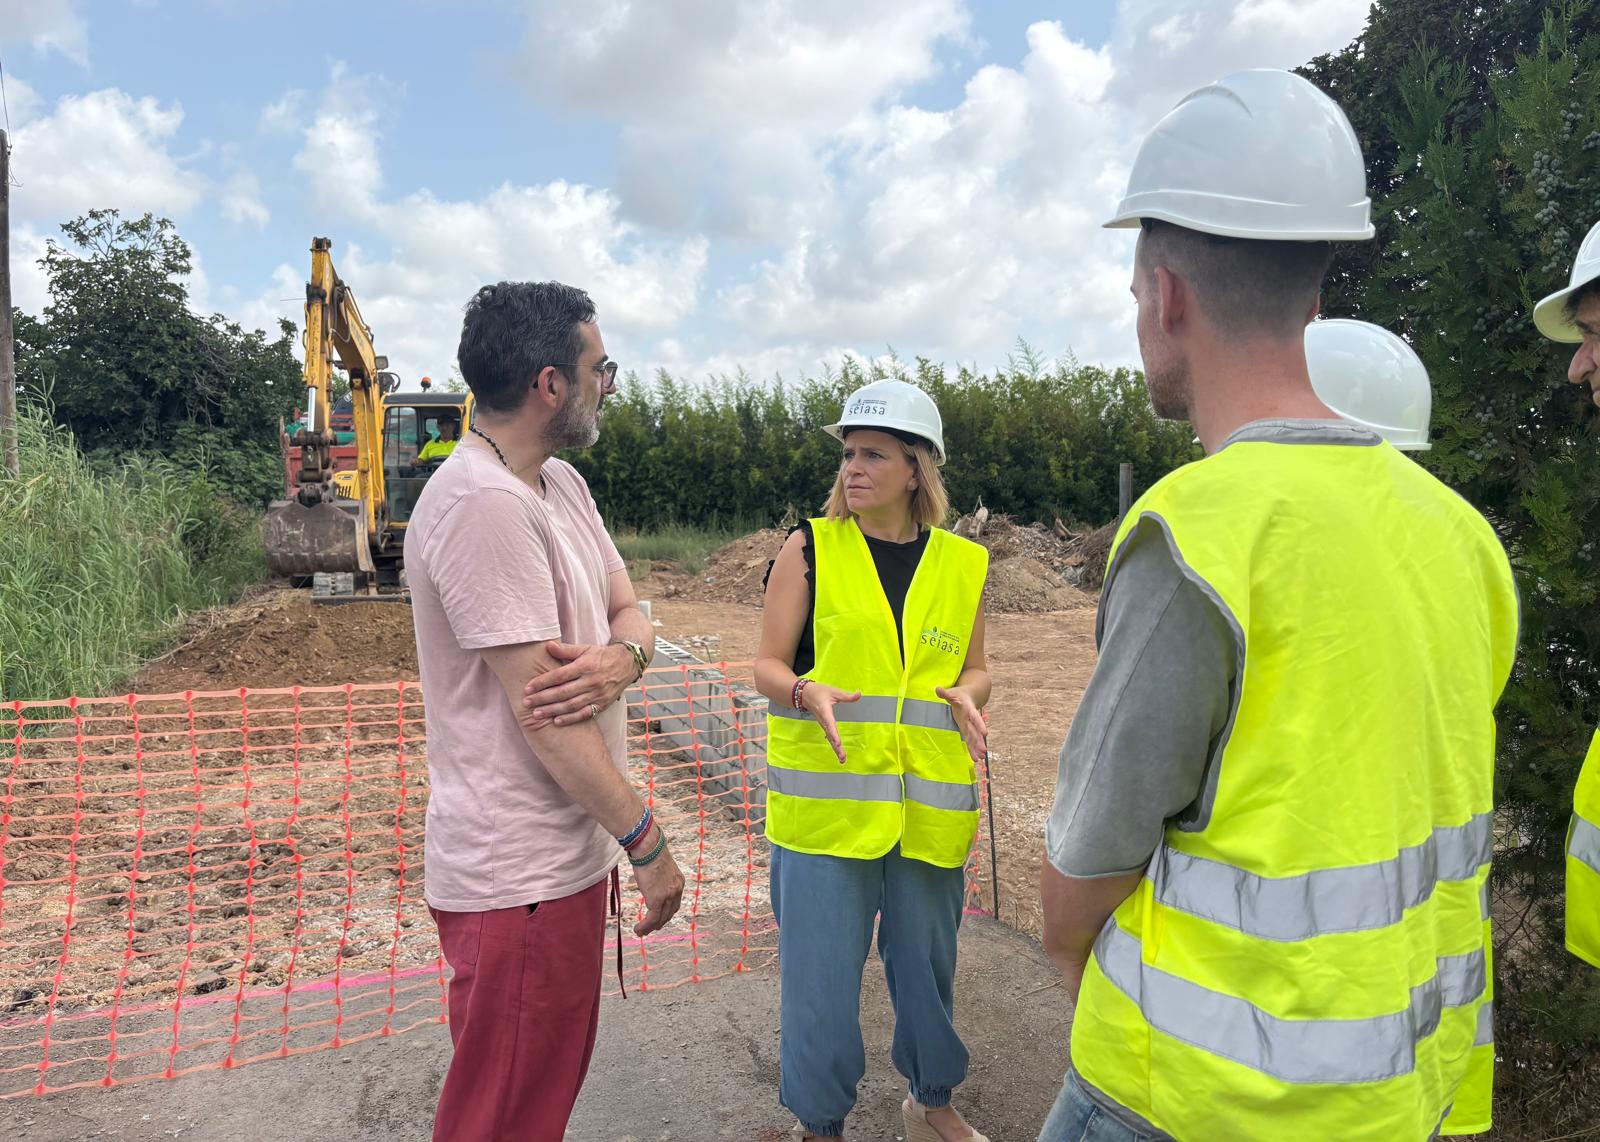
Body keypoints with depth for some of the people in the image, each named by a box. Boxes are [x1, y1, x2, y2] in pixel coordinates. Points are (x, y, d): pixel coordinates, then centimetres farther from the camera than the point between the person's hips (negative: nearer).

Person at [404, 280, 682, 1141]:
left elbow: (629, 610, 8)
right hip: (519, 874, -9)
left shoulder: (562, 484, 8)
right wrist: (647, 844, -16)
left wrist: (620, 657, -17)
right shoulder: (483, 503, -23)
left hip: (566, 849, 9)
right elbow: (538, 709, -24)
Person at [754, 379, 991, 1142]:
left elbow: (975, 668, 13)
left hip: (928, 803, 3)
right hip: (825, 799, -2)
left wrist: (967, 696, -9)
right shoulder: (809, 550, -2)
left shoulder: (961, 565, 4)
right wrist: (809, 692, -22)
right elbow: (768, 665, -1)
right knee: (821, 972, 4)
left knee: (926, 959, 17)